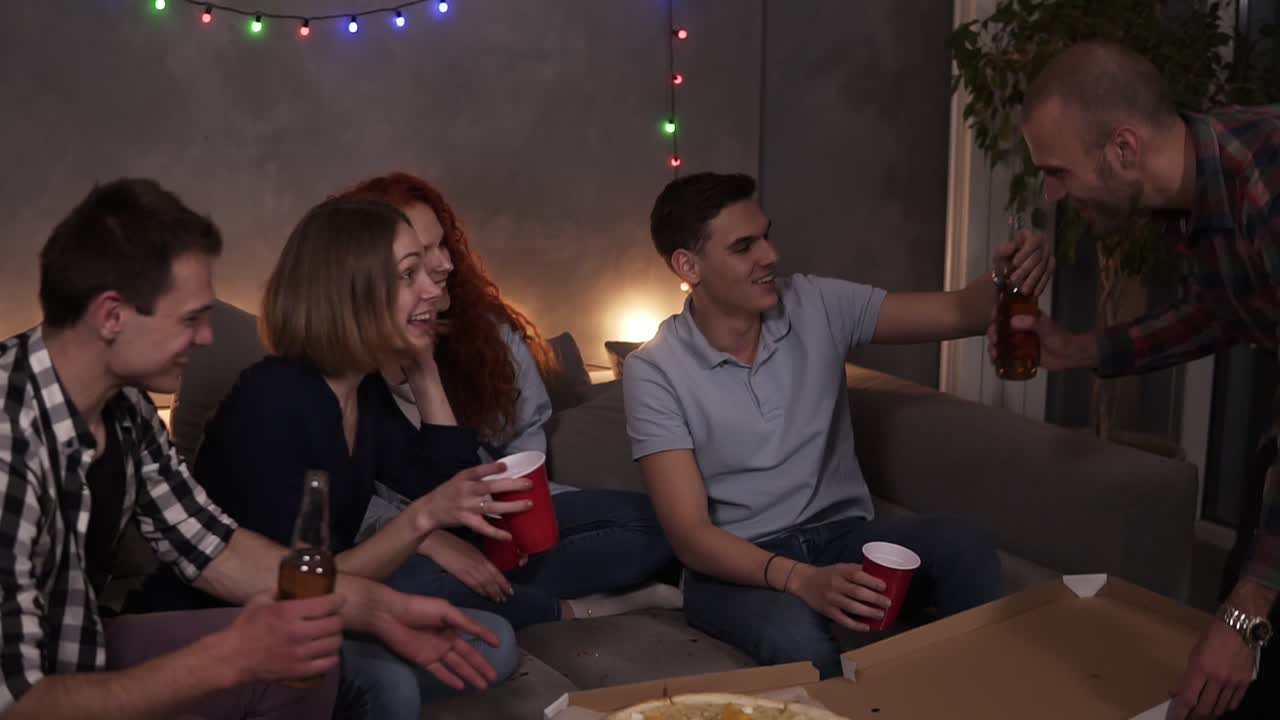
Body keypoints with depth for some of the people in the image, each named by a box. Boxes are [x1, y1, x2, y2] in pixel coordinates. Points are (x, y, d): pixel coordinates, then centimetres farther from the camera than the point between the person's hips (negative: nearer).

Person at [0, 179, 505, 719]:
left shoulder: (120, 402, -6)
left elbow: (208, 545, 3)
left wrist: (383, 609, -4)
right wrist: (227, 659, -29)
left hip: (76, 655, 8)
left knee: (308, 658, 3)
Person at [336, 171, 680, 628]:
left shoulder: (487, 327, -2)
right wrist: (429, 539, -28)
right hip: (407, 537, -4)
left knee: (654, 520, -12)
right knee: (411, 589, -41)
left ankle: (498, 587, -20)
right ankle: (572, 609, -16)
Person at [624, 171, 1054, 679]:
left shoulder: (818, 306, -2)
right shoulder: (654, 372, -12)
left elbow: (957, 312, -4)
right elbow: (690, 535, -18)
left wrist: (1010, 282, -29)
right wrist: (800, 579, -35)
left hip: (844, 533, 4)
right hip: (737, 562, -3)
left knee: (965, 548, -27)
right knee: (797, 638, -37)